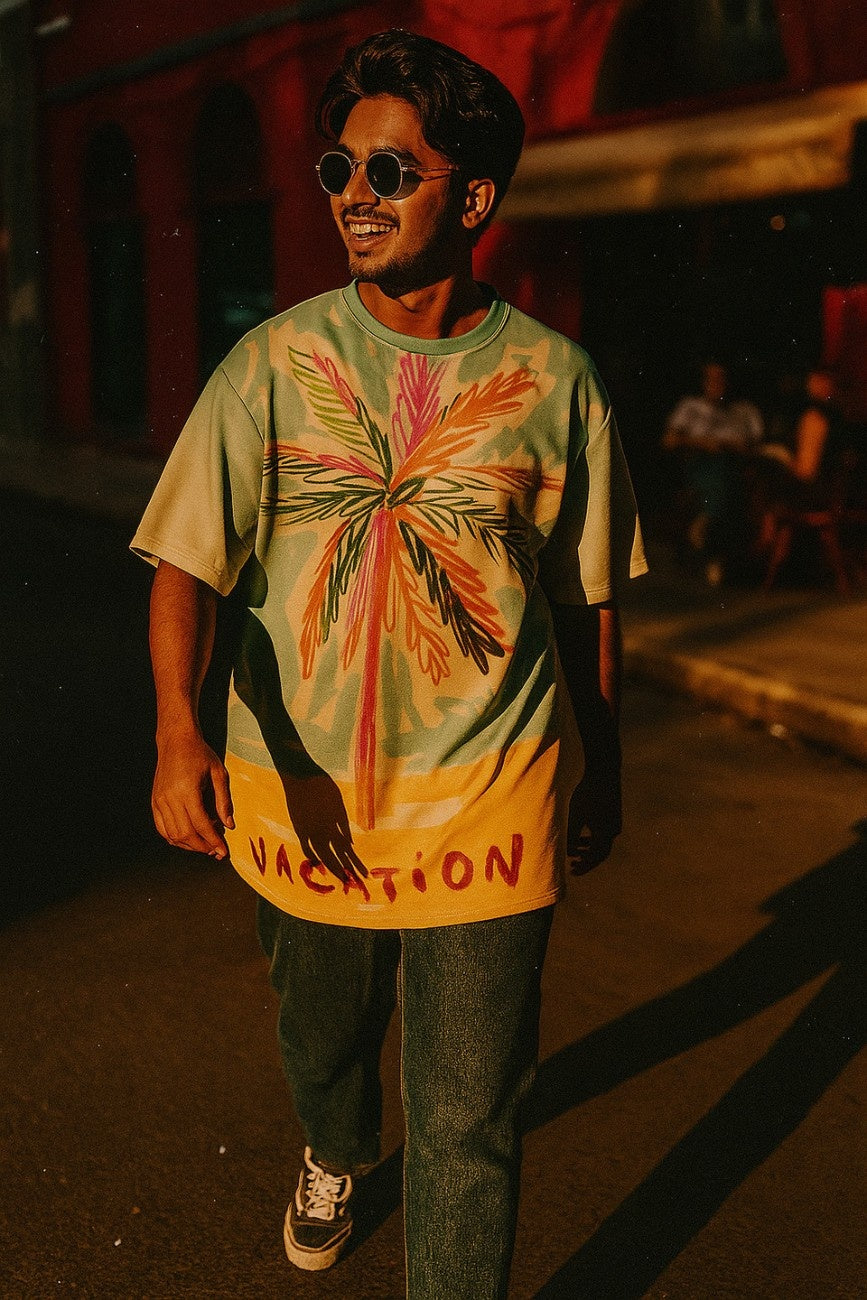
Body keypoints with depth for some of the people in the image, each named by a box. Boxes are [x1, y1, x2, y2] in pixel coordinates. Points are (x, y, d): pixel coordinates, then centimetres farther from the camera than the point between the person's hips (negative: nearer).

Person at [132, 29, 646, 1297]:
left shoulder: (553, 378, -4)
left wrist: (604, 775, 12)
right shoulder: (273, 363, -4)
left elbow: (588, 599, 5)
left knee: (469, 1118, 3)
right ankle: (335, 1155, 61)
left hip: (490, 798, -2)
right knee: (321, 1039, 26)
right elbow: (187, 557, -12)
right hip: (303, 792, 2)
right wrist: (179, 730, -30)